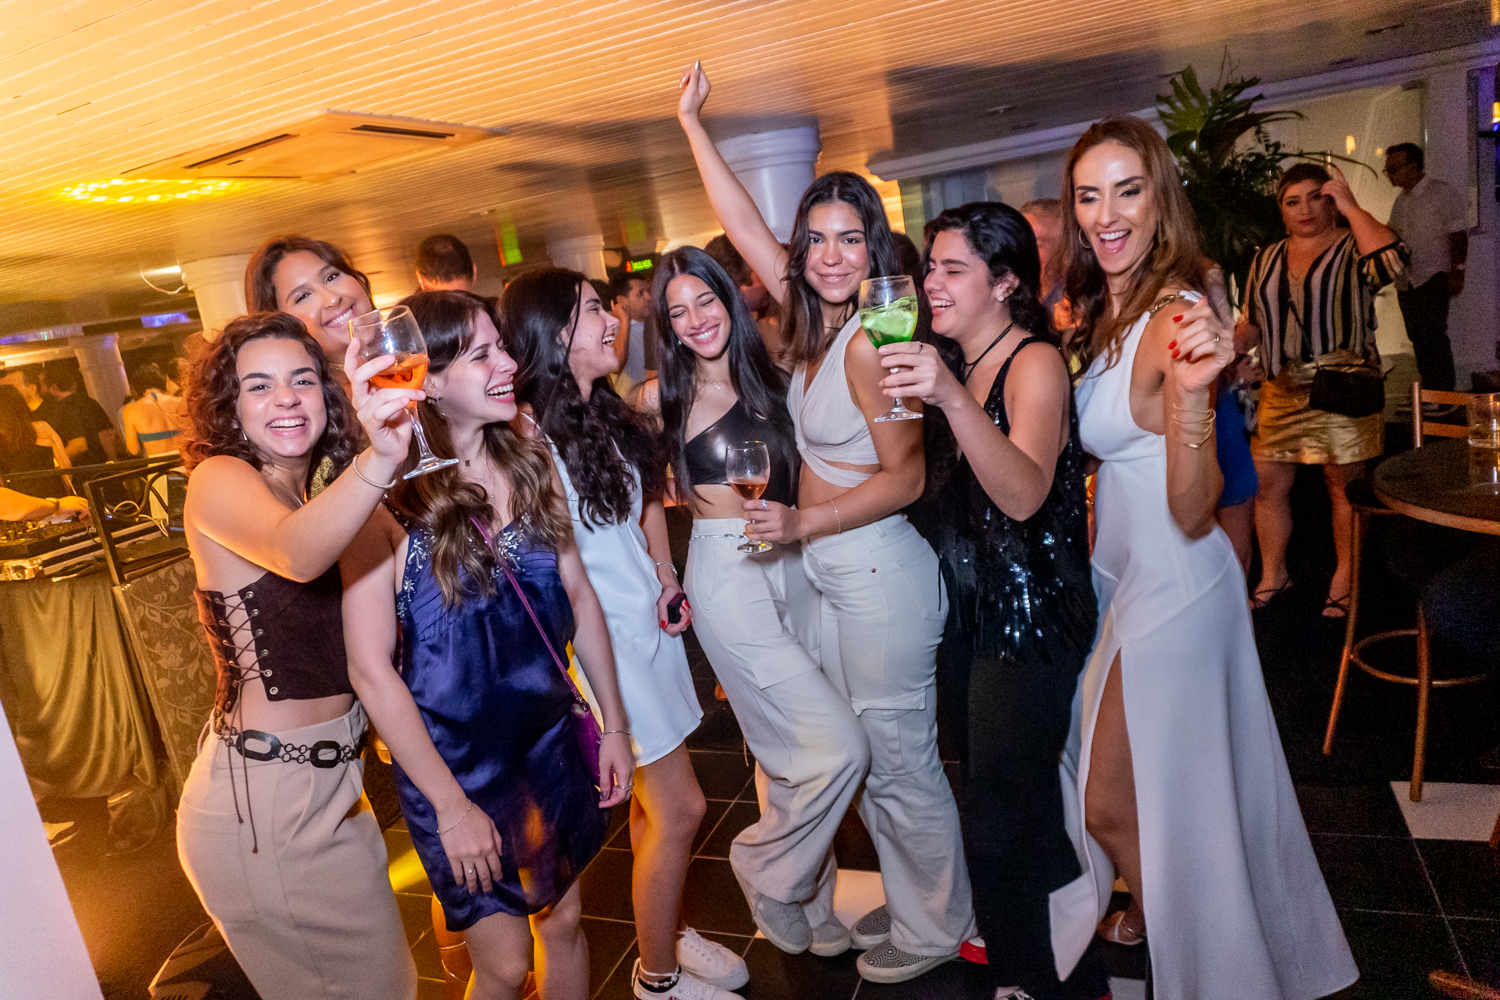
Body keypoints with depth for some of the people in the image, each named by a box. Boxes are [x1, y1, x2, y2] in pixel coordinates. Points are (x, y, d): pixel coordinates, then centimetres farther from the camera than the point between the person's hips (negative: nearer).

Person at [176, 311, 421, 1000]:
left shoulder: (315, 491, 9)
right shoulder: (218, 480, -15)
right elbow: (295, 554, -40)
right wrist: (377, 462, -57)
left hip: (326, 782, 8)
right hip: (265, 803, -8)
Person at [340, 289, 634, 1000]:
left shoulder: (529, 465, -3)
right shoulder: (388, 501, -19)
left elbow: (579, 596, 4)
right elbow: (371, 669, -17)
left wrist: (615, 724, 6)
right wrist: (451, 804, -15)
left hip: (553, 741, 5)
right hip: (457, 765, -4)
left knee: (564, 922, 20)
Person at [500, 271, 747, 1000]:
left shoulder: (608, 412, 8)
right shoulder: (531, 432, -18)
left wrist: (665, 571, 10)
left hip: (650, 620, 7)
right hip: (603, 636, -7)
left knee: (654, 798, 17)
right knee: (680, 807, 1)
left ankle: (666, 933, 38)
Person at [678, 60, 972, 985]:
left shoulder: (867, 342, -18)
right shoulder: (816, 321, 5)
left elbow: (906, 476, -17)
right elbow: (744, 223, 12)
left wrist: (803, 523, -21)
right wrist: (692, 123, 16)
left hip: (879, 573, -9)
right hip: (831, 574, 9)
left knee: (901, 759, 8)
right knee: (865, 753, 20)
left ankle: (936, 931, 30)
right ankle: (912, 903, 40)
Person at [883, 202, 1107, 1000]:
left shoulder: (1035, 363, -16)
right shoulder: (954, 362, 8)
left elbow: (1024, 495, -33)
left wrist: (953, 399, -45)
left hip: (1031, 618, -8)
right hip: (973, 609, 8)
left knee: (1001, 815, 0)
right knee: (1014, 794, 21)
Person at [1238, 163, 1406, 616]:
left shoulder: (1352, 248, -1)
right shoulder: (1266, 260, 14)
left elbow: (1391, 261, -24)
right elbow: (1251, 323, 19)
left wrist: (1350, 207, -15)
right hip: (1281, 393, 4)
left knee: (1345, 487, 4)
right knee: (1267, 485, 5)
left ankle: (1344, 579, 19)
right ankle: (1272, 575, 21)